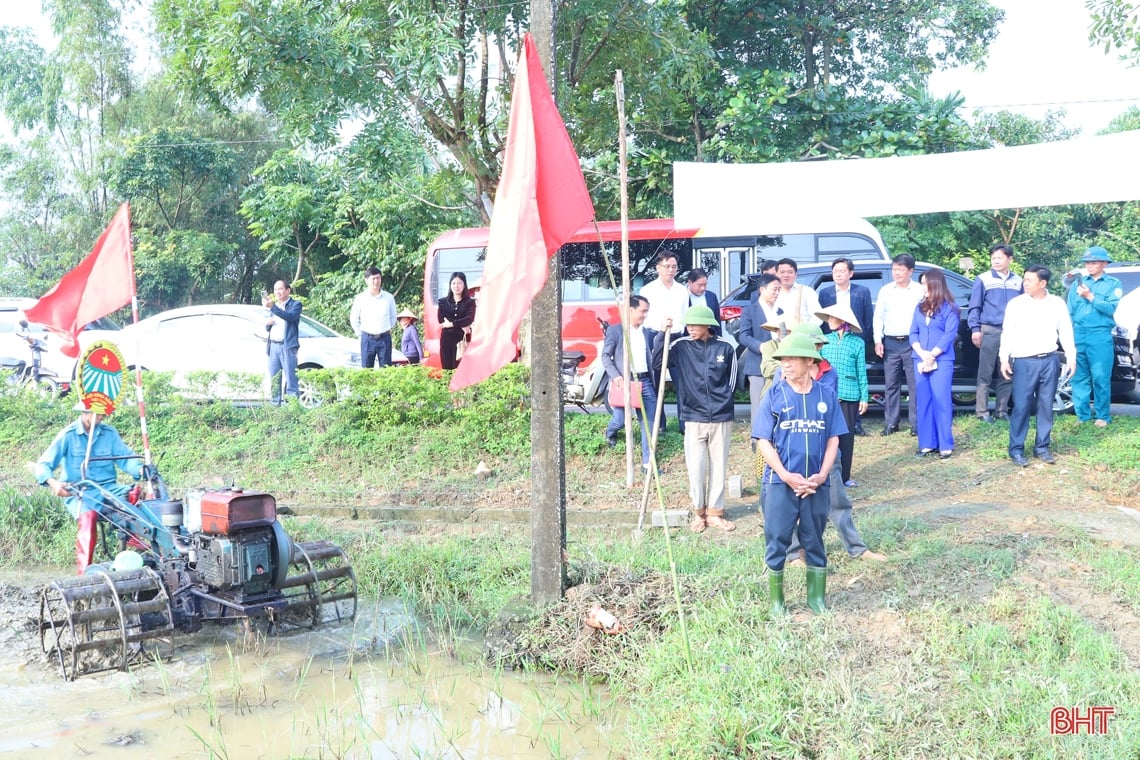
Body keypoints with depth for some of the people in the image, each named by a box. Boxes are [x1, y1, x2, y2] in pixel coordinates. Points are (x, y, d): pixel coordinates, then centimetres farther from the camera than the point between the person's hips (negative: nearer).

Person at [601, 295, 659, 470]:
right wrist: (615, 376, -16)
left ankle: (647, 462, 7)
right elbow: (606, 356, -1)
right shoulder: (615, 330, 1)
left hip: (644, 381, 4)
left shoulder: (647, 332, 15)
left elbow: (652, 355, 17)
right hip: (624, 381, -4)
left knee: (648, 423, 0)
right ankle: (610, 433, 34)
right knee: (621, 420, -4)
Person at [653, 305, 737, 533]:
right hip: (694, 418, 0)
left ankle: (715, 512, 19)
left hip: (721, 417, 1)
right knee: (696, 468, 0)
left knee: (718, 467, 8)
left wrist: (721, 399, 9)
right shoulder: (681, 347, -1)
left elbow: (732, 379, 11)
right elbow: (656, 363, -12)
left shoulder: (725, 348, -1)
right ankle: (698, 513, 17)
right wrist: (662, 335, -19)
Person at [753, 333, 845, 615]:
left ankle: (817, 598, 26)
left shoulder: (826, 395, 1)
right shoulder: (774, 395, -4)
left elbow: (833, 439, 4)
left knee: (815, 543, 13)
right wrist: (786, 475, -14)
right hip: (779, 483, -2)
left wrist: (821, 475, -8)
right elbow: (763, 441, -5)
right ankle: (776, 601, 17)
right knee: (777, 543, 4)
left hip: (816, 484, 2)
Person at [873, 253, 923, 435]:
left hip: (912, 343, -3)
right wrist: (878, 340, 3)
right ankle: (891, 423, 11)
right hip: (890, 343, 3)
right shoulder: (885, 290, 9)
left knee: (914, 385, -2)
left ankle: (916, 423, 4)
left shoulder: (919, 290, 1)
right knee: (891, 385, 5)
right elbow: (878, 316, 10)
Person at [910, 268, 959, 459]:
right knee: (923, 401, 5)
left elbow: (949, 335, -9)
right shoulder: (920, 307, 13)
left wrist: (932, 355, -13)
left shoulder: (950, 308, -2)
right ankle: (927, 443, 10)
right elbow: (913, 332, 7)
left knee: (941, 401, -6)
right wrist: (922, 354, -9)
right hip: (920, 360, 5)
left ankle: (945, 445, -2)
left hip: (942, 361, -5)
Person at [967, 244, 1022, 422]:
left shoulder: (1018, 281, 11)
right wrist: (975, 329, -8)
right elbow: (974, 307, 0)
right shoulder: (983, 279, 1)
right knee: (985, 373, -2)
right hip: (989, 331, -3)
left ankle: (1002, 410, 14)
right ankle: (982, 411, 2)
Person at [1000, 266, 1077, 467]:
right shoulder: (1016, 304, 0)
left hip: (1049, 361, 2)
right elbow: (1007, 333, 1)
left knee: (1046, 406, 7)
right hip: (1024, 362, -2)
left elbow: (1066, 331, 9)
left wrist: (1071, 357, 3)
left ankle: (1042, 447, 17)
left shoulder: (1057, 304, 5)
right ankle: (1016, 449, 2)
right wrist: (1004, 359, -6)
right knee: (1021, 407, -4)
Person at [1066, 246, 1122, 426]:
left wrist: (1091, 297, -13)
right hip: (1078, 334, 4)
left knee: (1100, 377, -4)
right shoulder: (1078, 283, 16)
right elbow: (1069, 311, 16)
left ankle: (1102, 416, 3)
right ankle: (1082, 415, 9)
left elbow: (1112, 308, -8)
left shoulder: (1113, 284, 5)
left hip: (1100, 336, -4)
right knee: (1079, 377, 3)